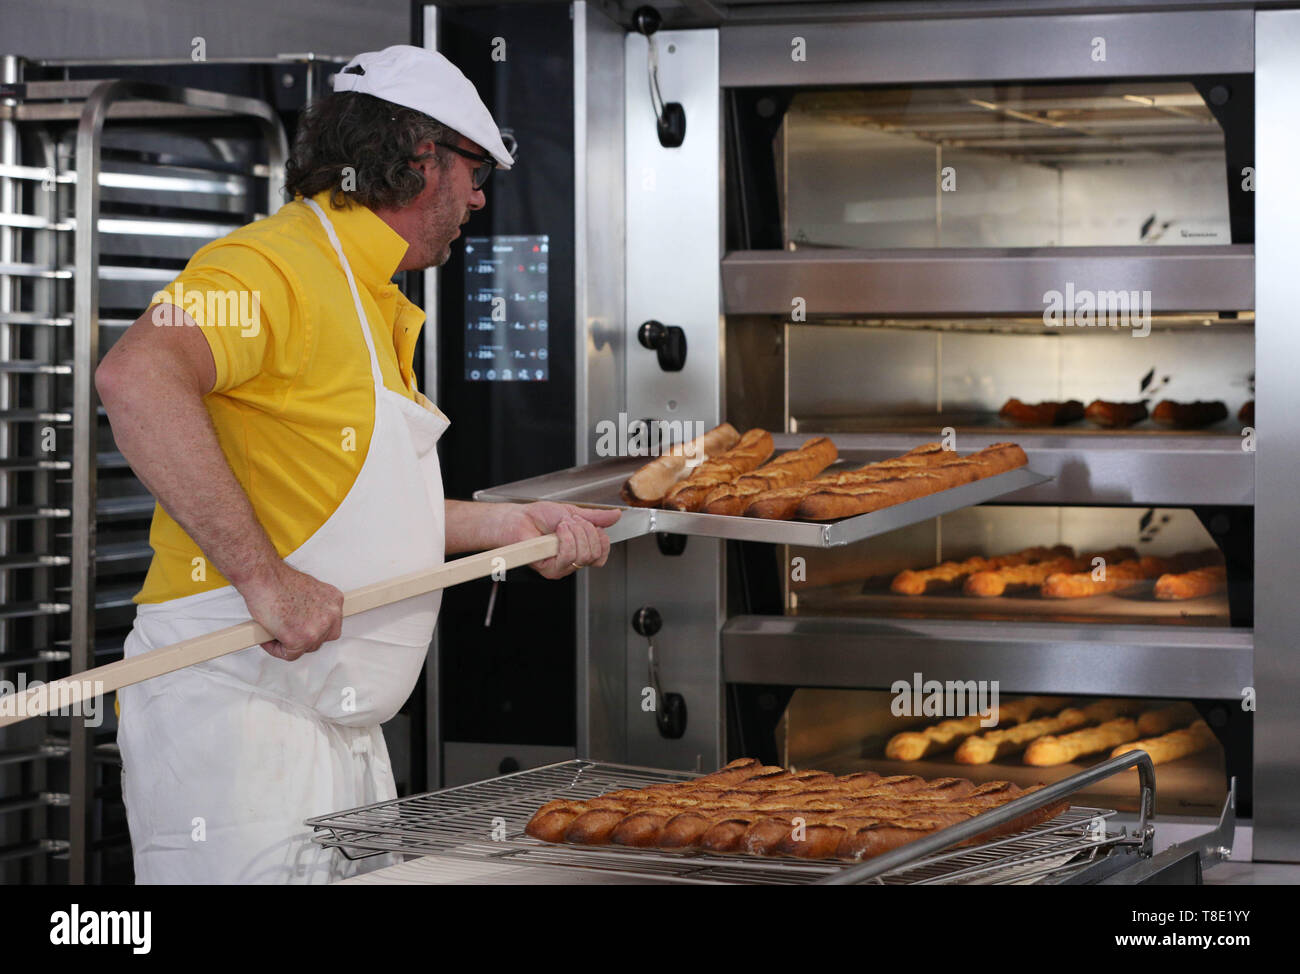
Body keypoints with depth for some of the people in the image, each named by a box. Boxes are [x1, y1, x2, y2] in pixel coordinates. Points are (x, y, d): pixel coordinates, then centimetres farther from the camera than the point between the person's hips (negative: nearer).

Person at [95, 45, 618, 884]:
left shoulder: (376, 307, 21)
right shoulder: (279, 263, -12)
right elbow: (137, 378, -30)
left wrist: (512, 523, 22)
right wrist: (263, 576, -31)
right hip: (238, 705, -10)